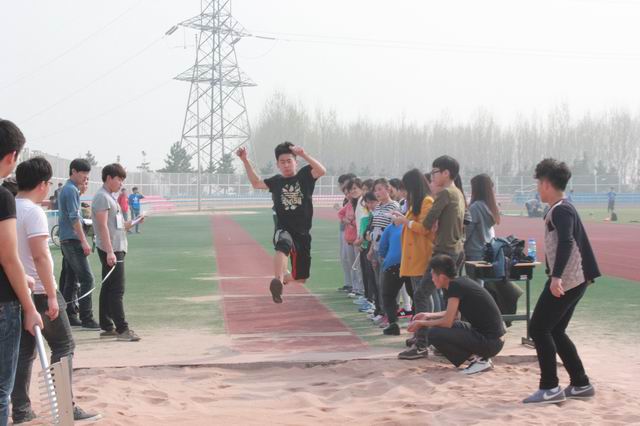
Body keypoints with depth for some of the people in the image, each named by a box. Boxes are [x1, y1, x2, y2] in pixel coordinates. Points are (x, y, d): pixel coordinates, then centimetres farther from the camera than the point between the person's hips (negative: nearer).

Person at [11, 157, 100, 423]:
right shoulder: (33, 212, -16)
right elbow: (40, 256, -22)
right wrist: (51, 295, -21)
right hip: (38, 292, -8)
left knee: (23, 351, 12)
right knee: (63, 347, 2)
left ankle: (20, 410, 12)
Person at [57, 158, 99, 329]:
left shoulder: (66, 189, 17)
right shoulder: (71, 190, -13)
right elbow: (74, 217, -18)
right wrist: (84, 241, -18)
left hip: (66, 240, 10)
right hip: (72, 240, -10)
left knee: (70, 279, 12)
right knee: (86, 278, -11)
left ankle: (69, 315, 15)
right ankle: (86, 318, -13)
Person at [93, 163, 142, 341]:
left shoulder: (110, 197, 18)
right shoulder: (102, 197, -12)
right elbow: (103, 226, -20)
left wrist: (131, 223, 10)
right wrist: (110, 252, -25)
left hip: (116, 249, 10)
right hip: (111, 250, -10)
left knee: (108, 288, 12)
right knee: (117, 290, -10)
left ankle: (107, 327, 16)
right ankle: (122, 329, -10)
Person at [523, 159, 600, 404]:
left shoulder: (560, 211, -15)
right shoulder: (562, 209, 17)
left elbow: (566, 243, -29)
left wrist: (556, 276, -40)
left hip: (565, 281, -10)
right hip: (573, 280, 10)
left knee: (538, 329, -6)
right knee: (555, 331, 14)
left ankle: (550, 388, -4)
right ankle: (581, 385, 17)